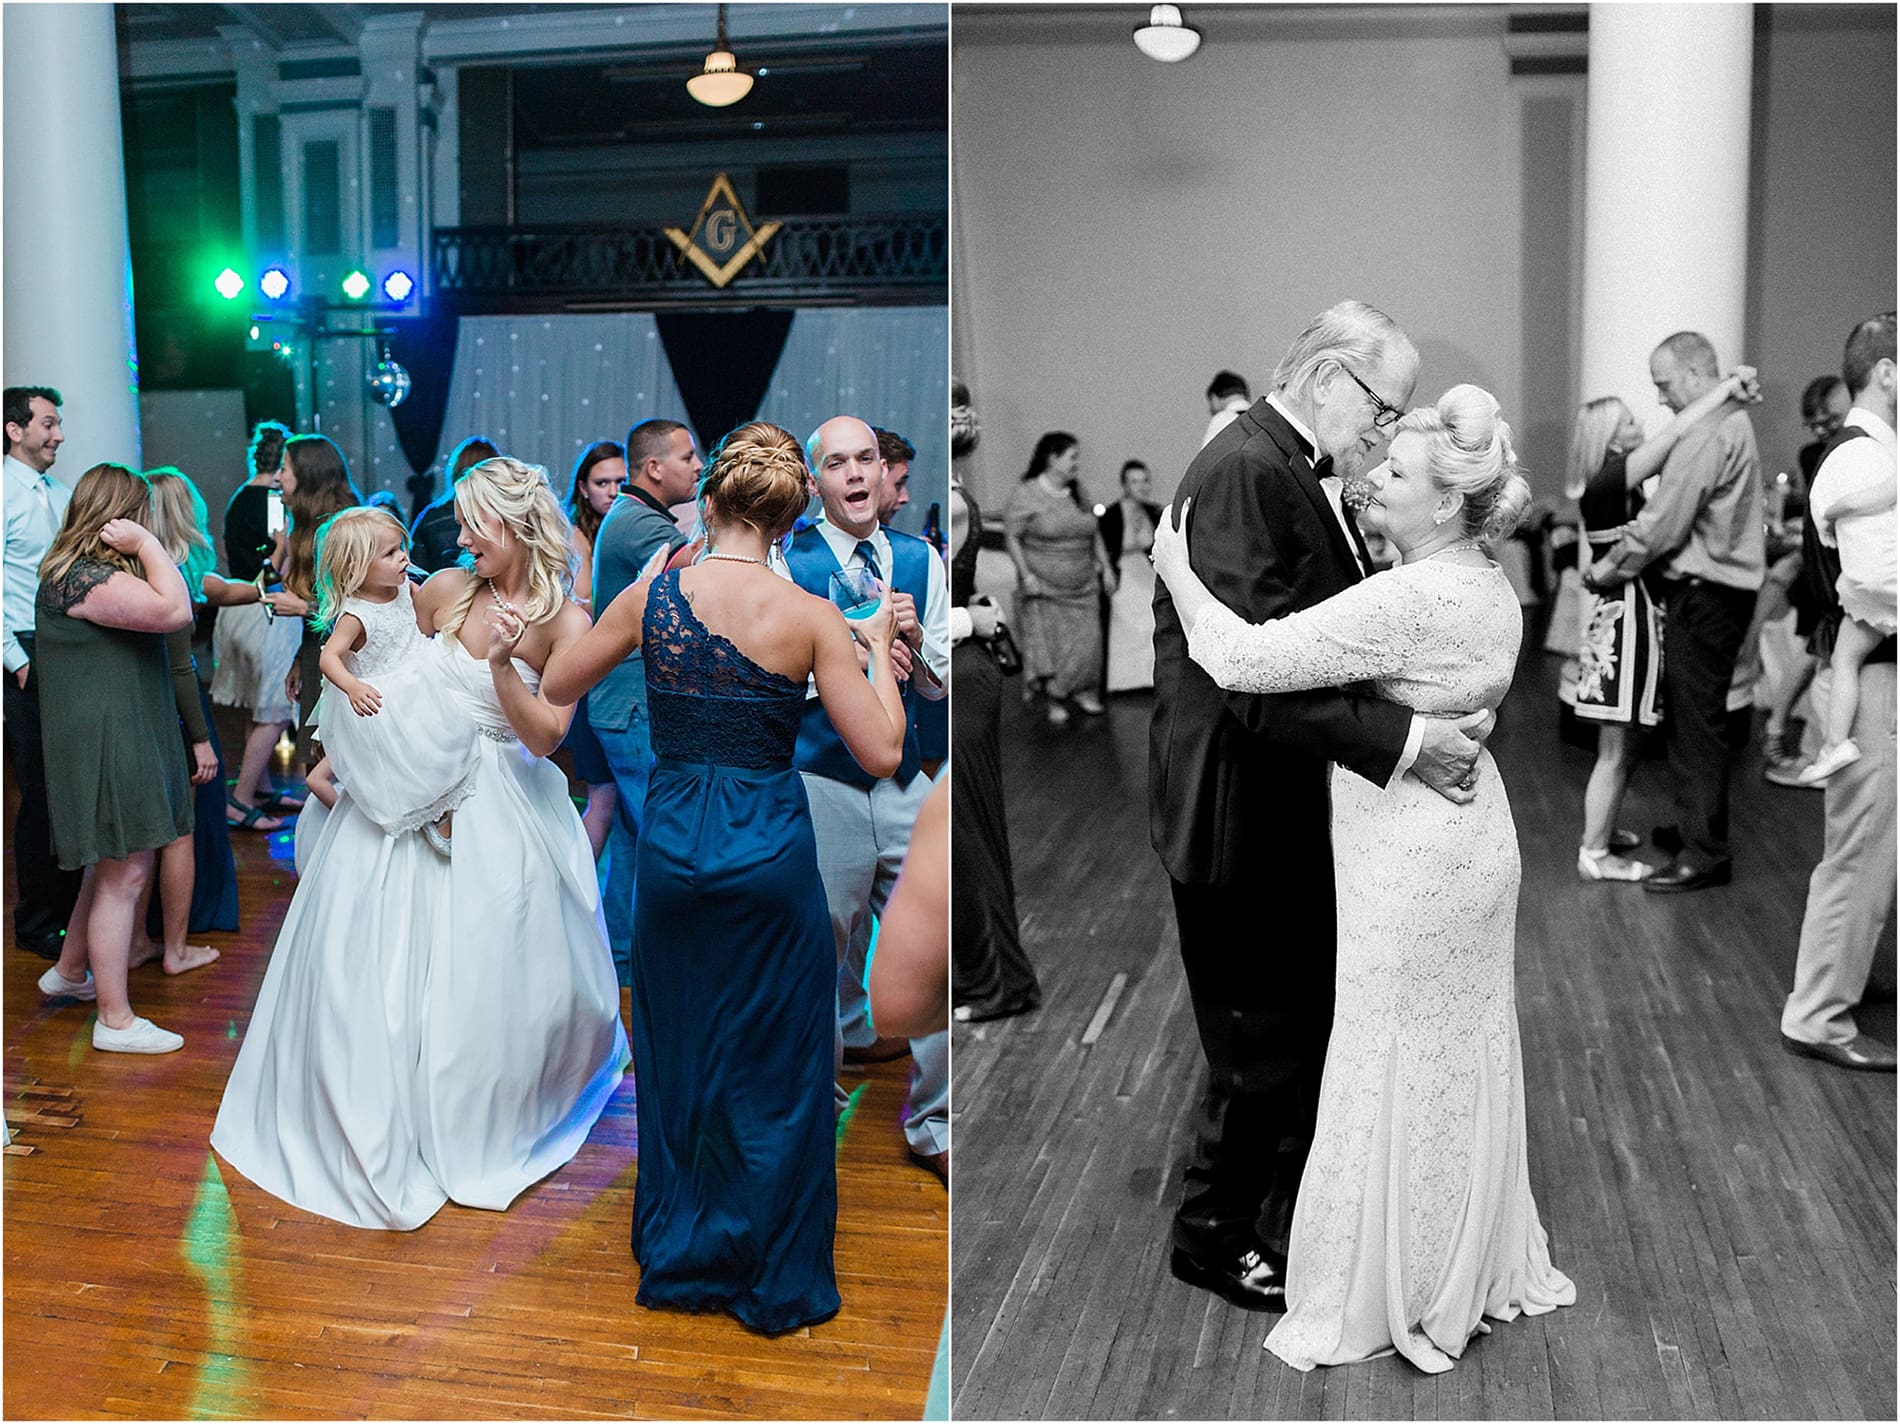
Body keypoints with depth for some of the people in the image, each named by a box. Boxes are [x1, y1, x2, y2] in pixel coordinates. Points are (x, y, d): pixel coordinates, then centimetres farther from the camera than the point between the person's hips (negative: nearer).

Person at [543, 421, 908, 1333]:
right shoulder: (811, 618, -13)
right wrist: (879, 648, 3)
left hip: (672, 843, 3)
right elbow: (881, 754, -10)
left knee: (676, 1059, 20)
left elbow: (555, 687, 8)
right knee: (777, 1069, 12)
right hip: (770, 848, -3)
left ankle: (680, 1260, 34)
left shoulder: (651, 596, -5)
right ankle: (778, 1282, 23)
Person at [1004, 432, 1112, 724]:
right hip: (1045, 588, -5)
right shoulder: (1028, 494, -9)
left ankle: (1082, 692, 19)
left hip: (1083, 587, 5)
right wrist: (1026, 575, -15)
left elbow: (1094, 533, 17)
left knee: (1086, 641, 4)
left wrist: (1105, 566, 11)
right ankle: (1054, 701, 8)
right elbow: (1011, 537, -8)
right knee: (1049, 642, -3)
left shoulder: (1077, 492, 9)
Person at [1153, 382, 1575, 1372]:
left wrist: (1176, 574, -14)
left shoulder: (1406, 600, -25)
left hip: (1412, 858, -9)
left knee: (1394, 1073, 4)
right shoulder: (1495, 593, 5)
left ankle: (1383, 1301, 20)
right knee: (1468, 1059, 20)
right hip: (1475, 836, 9)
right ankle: (1483, 1270, 36)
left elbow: (1247, 661, -27)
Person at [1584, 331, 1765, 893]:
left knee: (1697, 723, -4)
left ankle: (1705, 854, 1)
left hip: (1704, 595, -10)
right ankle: (1694, 826, 29)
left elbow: (1661, 525, -19)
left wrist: (1605, 570, -7)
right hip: (1719, 589, 10)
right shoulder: (1731, 422, 15)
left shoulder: (1704, 436, -18)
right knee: (1686, 716, 18)